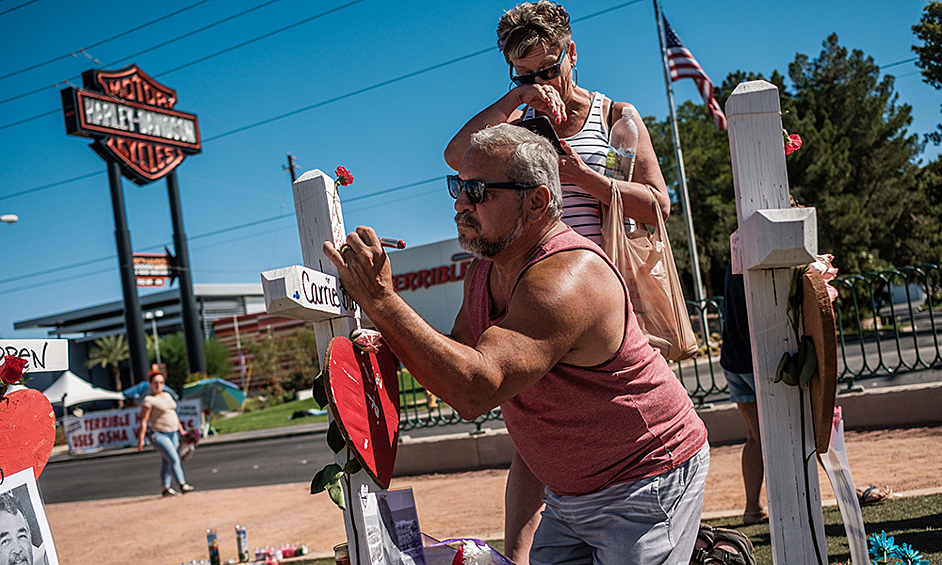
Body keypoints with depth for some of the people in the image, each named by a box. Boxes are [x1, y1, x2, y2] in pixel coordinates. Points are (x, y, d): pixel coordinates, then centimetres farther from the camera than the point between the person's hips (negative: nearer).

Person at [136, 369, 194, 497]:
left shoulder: (167, 395, 13)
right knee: (174, 459, -16)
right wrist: (141, 439, -16)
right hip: (159, 435, -7)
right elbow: (143, 421, -13)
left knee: (166, 462, 10)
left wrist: (181, 429, 20)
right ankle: (182, 485, -17)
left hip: (173, 433, 7)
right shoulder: (148, 400, -10)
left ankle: (166, 488, 15)